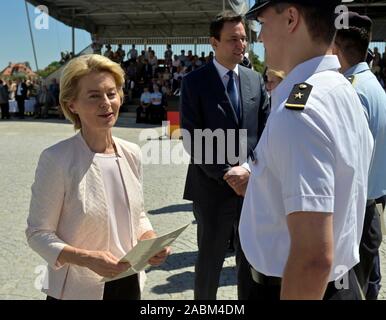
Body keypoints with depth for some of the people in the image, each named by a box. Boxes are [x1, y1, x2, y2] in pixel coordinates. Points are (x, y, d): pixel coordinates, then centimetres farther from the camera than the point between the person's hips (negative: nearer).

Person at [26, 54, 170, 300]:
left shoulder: (132, 153, -2)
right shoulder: (56, 159, -18)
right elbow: (38, 233, -13)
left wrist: (151, 241, -9)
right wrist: (86, 258, -26)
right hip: (78, 290, -4)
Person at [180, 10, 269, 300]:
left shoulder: (255, 80, 8)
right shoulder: (195, 82, -5)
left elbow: (266, 132, 6)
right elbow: (192, 139, -10)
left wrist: (249, 168, -9)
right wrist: (226, 174, -15)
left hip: (253, 186, 4)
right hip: (213, 188, -3)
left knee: (251, 260, 14)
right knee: (210, 260, 12)